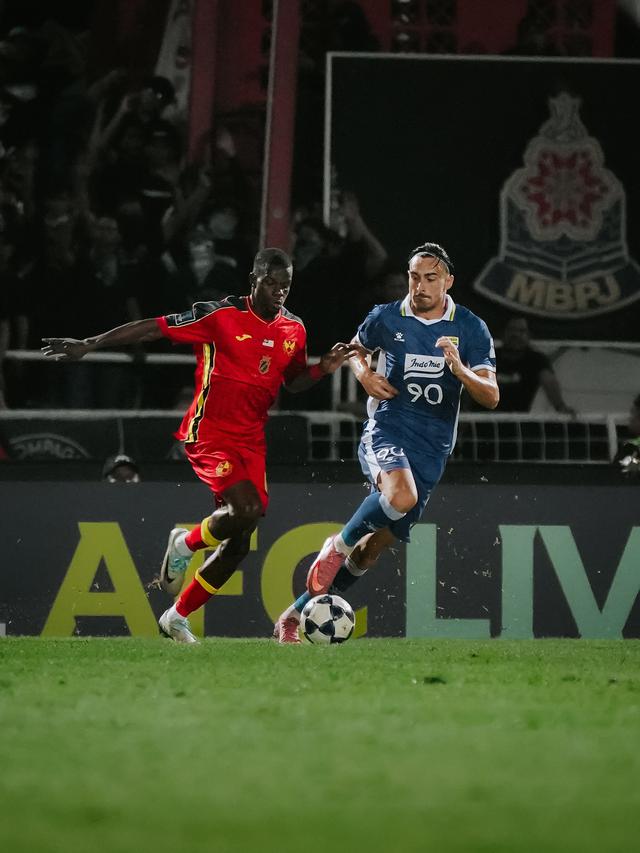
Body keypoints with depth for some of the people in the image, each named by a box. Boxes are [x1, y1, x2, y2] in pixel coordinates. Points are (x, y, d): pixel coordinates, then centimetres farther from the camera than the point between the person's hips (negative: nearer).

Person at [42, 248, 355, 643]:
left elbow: (294, 380, 20)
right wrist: (89, 345, -12)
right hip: (209, 433, -6)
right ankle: (186, 543, 3)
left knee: (238, 544, 3)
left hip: (251, 440, 6)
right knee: (246, 509, -28)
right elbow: (155, 328, -10)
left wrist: (324, 368, -2)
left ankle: (177, 618, 19)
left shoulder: (294, 329, 6)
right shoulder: (222, 315, -11)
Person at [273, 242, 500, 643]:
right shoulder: (386, 318, 2)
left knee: (373, 549, 3)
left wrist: (459, 369, -23)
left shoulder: (471, 329, 0)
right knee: (401, 496, -37)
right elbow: (358, 348, 23)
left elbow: (491, 397, -4)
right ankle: (339, 545, -9)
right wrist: (363, 373, 0)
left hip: (433, 446, 2)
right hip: (387, 428, -2)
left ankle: (295, 616, 16)